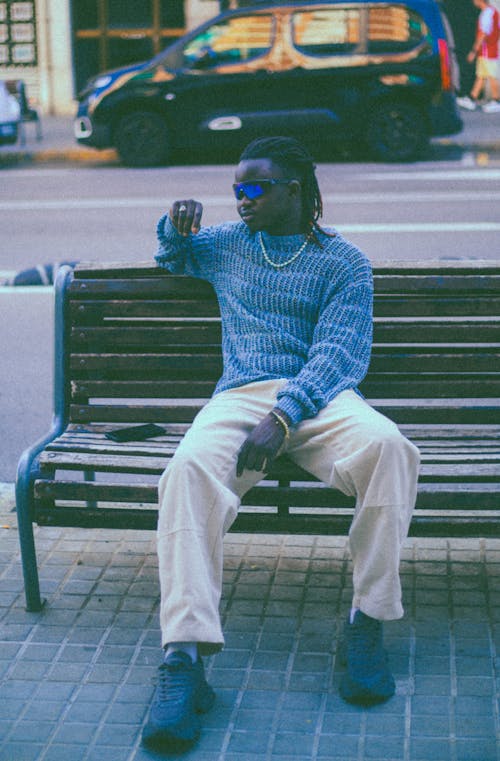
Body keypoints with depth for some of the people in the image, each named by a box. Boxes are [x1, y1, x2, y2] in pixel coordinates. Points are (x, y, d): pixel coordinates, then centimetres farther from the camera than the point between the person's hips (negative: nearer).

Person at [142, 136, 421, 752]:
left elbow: (337, 353, -5)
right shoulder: (225, 245, 23)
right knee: (191, 465, -34)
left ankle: (367, 624, -24)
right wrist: (176, 226, 18)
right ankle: (184, 658, -42)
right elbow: (171, 255, 44)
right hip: (241, 395, 2)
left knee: (388, 446, -36)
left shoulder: (343, 262, 9)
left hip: (320, 397, -1)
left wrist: (283, 416, -23)